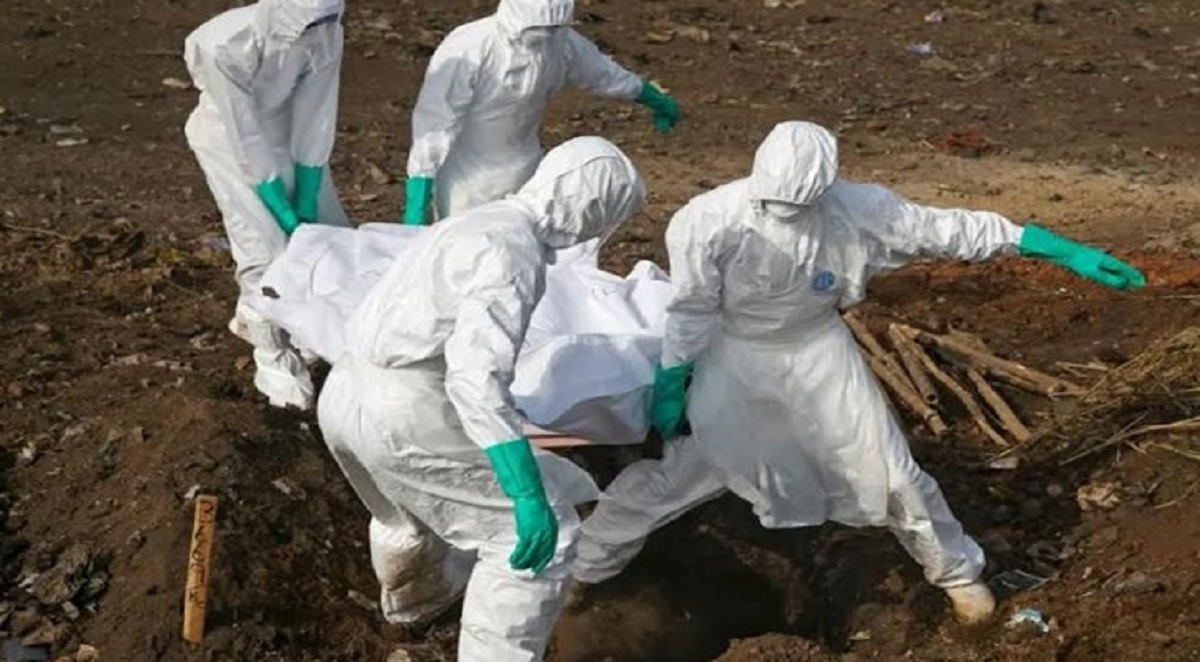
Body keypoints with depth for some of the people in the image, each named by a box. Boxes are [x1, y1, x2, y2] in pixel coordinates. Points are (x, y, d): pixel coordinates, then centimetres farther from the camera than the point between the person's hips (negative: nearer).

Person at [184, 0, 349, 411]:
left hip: (286, 128, 5)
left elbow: (315, 123, -18)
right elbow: (248, 140, -29)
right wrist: (283, 210, -23)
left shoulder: (325, 38, -26)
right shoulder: (226, 46, -37)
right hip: (231, 137, -5)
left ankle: (255, 316, 28)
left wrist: (307, 201, -15)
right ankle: (275, 359, 7)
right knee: (265, 245, -10)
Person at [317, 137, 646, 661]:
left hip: (344, 397, 10)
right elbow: (477, 376, -29)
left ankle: (412, 598, 68)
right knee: (546, 535, -4)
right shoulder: (514, 250, -16)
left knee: (407, 501, 39)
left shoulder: (486, 221, 15)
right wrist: (528, 495, -32)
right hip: (402, 416, -10)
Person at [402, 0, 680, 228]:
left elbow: (602, 72, 9)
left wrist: (655, 99, 25)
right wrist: (417, 198, -26)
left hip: (523, 175, 5)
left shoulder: (561, 42, -10)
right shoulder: (466, 52, -28)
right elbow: (434, 123, -25)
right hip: (467, 178, -5)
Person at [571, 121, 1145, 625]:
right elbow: (690, 310, -15)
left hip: (815, 350, 2)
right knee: (669, 469, 5)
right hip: (732, 354, -1)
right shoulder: (710, 221, -30)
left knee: (886, 469, 7)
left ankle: (956, 570, 31)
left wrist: (1059, 249, -19)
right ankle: (582, 568, 26)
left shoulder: (855, 210, -26)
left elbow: (948, 229, -20)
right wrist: (670, 382, -6)